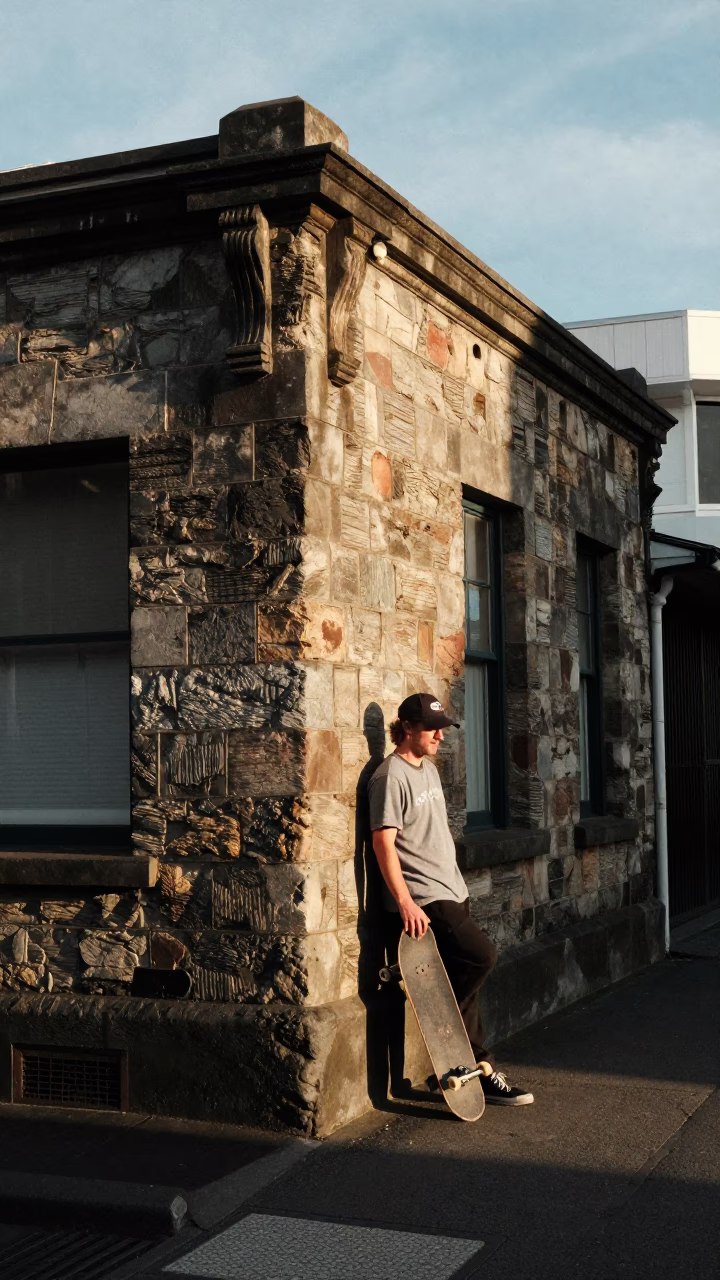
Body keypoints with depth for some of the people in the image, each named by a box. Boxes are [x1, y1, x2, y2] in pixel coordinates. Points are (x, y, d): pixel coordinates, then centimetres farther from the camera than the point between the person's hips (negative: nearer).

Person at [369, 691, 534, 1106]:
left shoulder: (429, 768, 16)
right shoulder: (391, 776, -12)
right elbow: (384, 842, -19)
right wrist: (404, 901, -25)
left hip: (452, 894, 9)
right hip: (423, 901, -9)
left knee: (466, 982, 9)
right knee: (482, 955, -19)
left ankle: (480, 1072, 16)